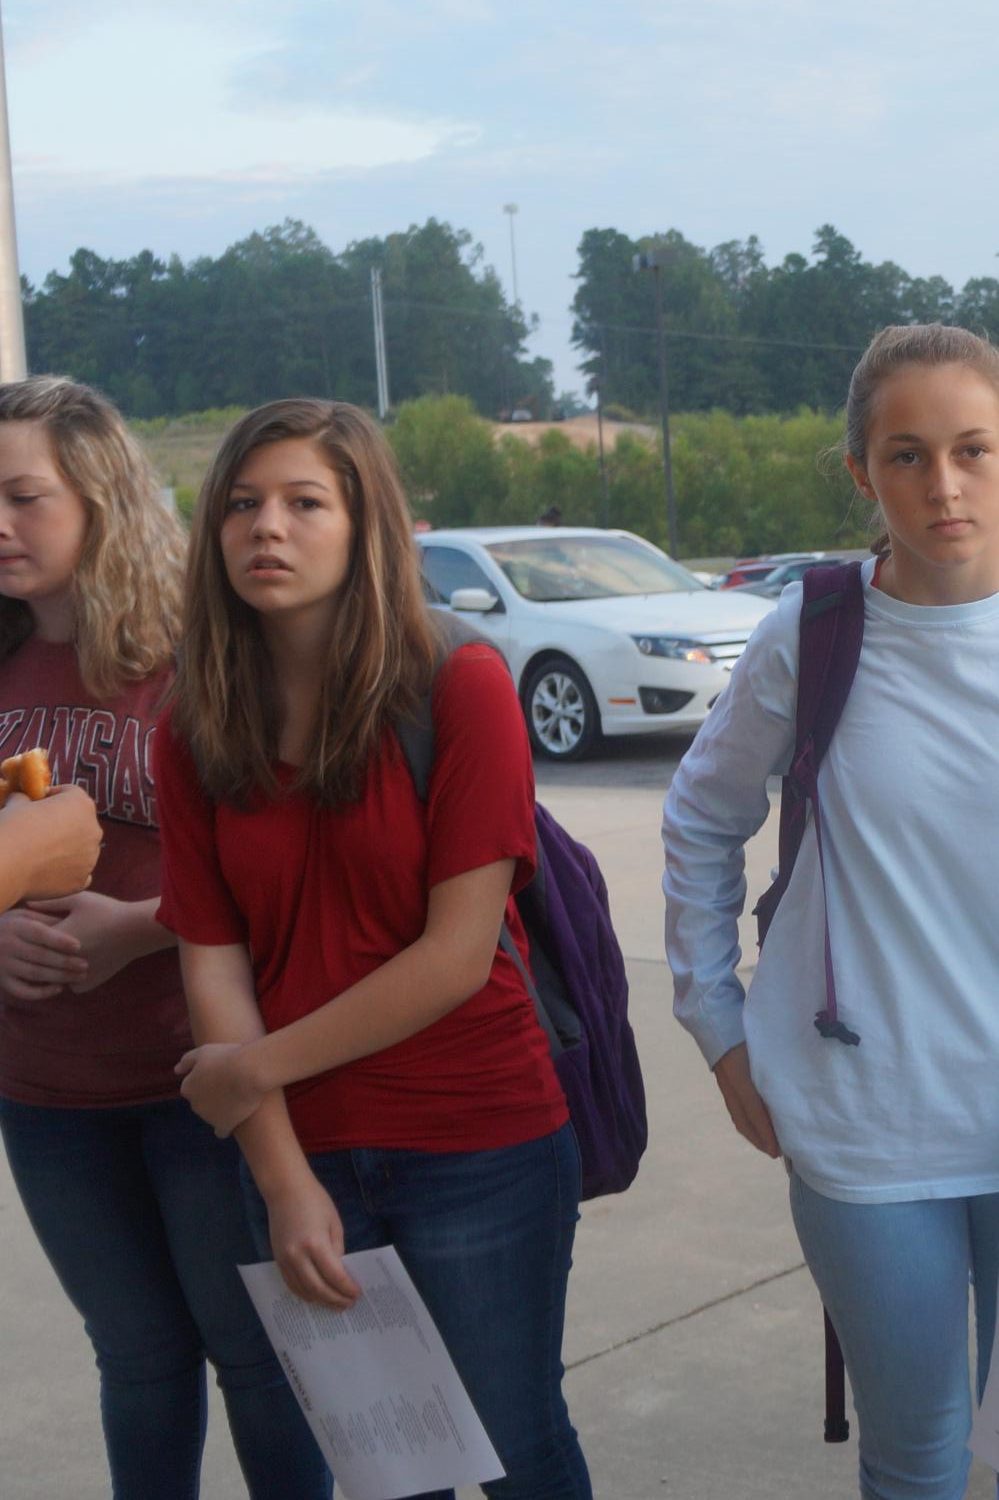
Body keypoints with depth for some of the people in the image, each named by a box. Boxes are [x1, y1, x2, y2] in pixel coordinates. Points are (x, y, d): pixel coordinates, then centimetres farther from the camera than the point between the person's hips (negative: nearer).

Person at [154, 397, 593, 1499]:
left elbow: (459, 954, -16)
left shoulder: (460, 689, -12)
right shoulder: (195, 735, 0)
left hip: (479, 1149, -3)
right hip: (303, 1159, 4)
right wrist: (284, 1181, -10)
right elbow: (212, 964, -2)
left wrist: (258, 1068, -9)